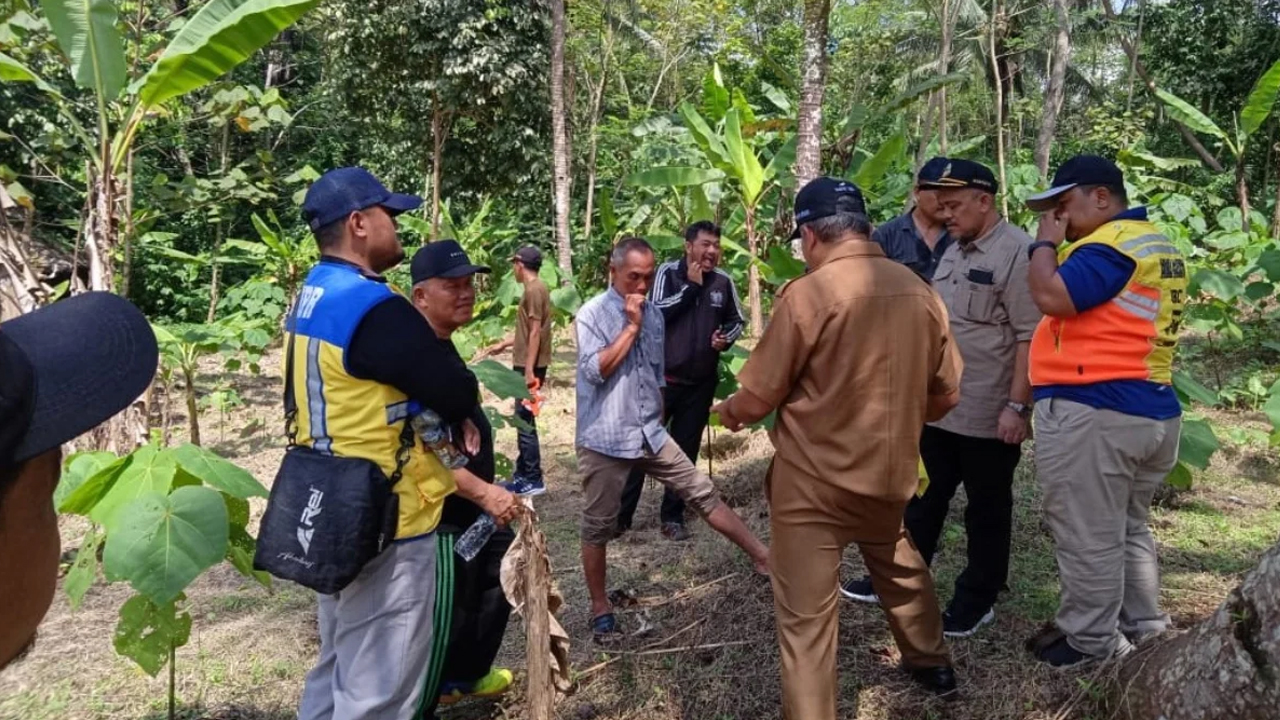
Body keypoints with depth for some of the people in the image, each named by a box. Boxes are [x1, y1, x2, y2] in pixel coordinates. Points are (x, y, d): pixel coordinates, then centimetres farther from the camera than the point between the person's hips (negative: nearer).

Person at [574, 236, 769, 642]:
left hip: (650, 434, 5)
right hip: (604, 439, -5)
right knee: (598, 527, 6)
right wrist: (631, 326, -19)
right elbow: (596, 370, -22)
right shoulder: (592, 315, -11)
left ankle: (763, 558, 16)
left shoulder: (653, 314, 9)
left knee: (703, 494, 7)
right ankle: (600, 609, 20)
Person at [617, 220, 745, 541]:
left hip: (701, 383, 3)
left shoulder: (723, 281, 2)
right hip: (661, 378, -3)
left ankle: (673, 517, 21)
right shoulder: (668, 272, -7)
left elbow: (736, 320, 14)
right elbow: (656, 311, -19)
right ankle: (620, 516, 12)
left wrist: (726, 339, -6)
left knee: (685, 451, 10)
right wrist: (691, 286, -17)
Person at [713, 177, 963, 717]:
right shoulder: (919, 292, -2)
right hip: (889, 474, 7)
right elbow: (946, 393, 7)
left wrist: (728, 413, 10)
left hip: (813, 483, -6)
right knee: (900, 569, 31)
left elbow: (759, 394, -12)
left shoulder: (806, 294, -18)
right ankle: (930, 662, 51)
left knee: (806, 616, 3)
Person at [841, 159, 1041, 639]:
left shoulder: (1017, 252, -15)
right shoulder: (953, 251, 12)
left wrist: (1017, 405, -22)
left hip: (989, 415, -8)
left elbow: (1031, 336, -19)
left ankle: (976, 601, 22)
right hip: (938, 407, 8)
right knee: (923, 500, 17)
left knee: (986, 511, 9)